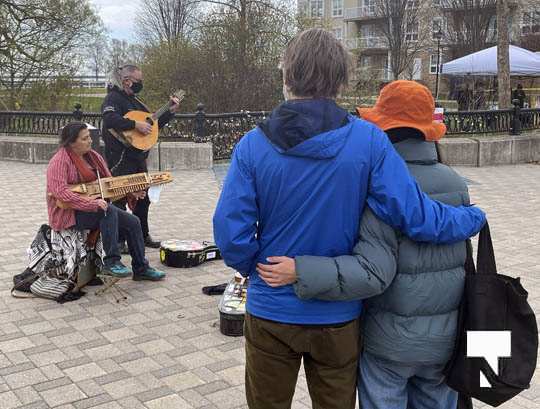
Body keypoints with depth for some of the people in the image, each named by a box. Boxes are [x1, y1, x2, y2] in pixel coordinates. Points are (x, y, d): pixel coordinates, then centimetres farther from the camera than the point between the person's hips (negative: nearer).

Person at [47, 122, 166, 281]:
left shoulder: (93, 156, 9)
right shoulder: (59, 161, -16)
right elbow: (61, 193, -29)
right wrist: (92, 203, -35)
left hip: (95, 206, 8)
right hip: (70, 213, -8)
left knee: (133, 222, -4)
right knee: (109, 211, -33)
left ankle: (141, 269, 8)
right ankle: (111, 262, -25)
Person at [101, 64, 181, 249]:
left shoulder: (134, 100, 19)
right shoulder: (114, 98, -10)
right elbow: (110, 119, -29)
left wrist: (171, 111, 15)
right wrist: (136, 124, -27)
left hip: (138, 156, 10)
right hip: (121, 157, -10)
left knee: (143, 198, 16)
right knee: (121, 198, -4)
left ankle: (143, 236, 29)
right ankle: (119, 240, 4)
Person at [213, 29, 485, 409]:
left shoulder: (253, 145, -14)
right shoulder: (368, 140, -16)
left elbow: (231, 235, -16)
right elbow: (416, 217, -18)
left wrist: (257, 269, 5)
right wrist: (475, 217, 2)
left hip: (271, 311, 0)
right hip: (338, 316, 0)